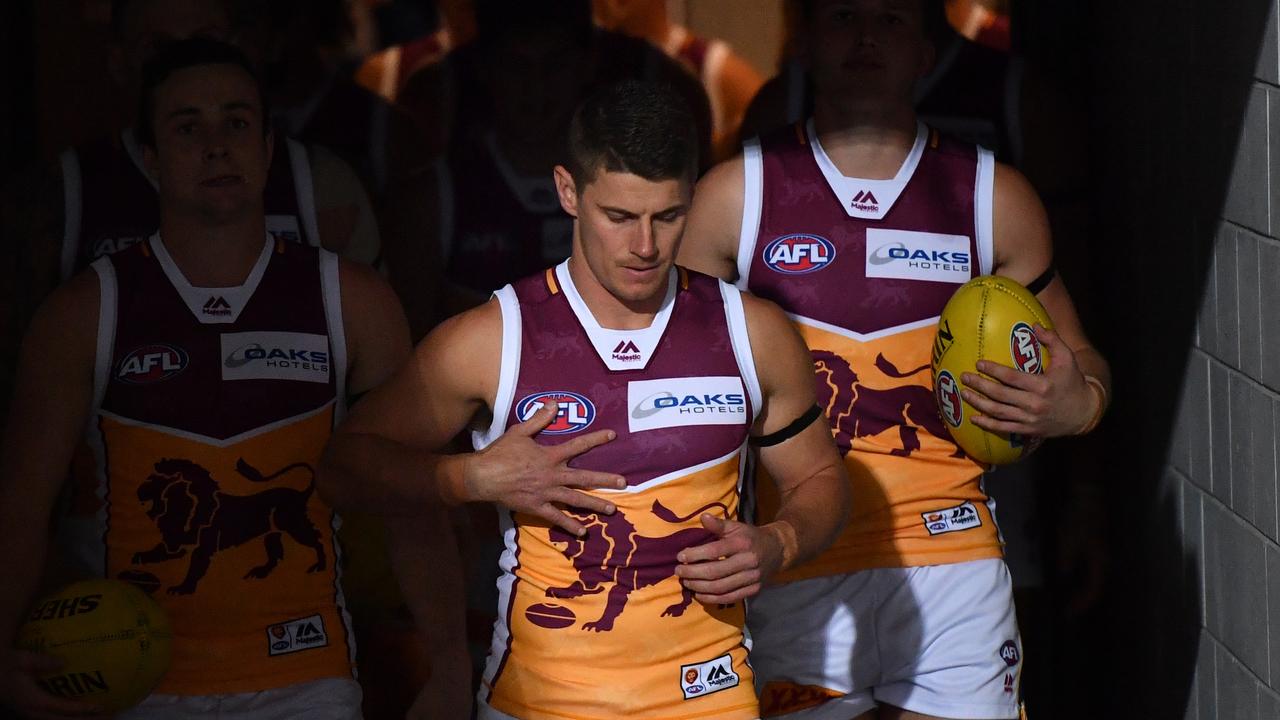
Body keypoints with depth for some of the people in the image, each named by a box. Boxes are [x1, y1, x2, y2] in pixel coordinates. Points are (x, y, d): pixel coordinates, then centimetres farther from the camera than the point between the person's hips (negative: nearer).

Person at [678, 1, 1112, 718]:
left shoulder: (997, 197, 7)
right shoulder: (736, 195, 4)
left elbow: (1077, 360, 17)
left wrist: (1077, 405, -6)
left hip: (951, 562, 1)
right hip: (797, 573, -1)